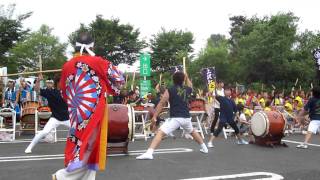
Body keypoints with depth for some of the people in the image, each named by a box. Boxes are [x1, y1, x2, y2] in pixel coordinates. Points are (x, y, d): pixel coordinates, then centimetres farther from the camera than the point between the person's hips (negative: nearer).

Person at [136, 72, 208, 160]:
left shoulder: (170, 90, -1)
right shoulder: (188, 89, 11)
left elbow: (161, 104, -7)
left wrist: (154, 117, -8)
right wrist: (186, 77, 50)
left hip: (175, 118, -5)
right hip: (186, 117, 5)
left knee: (160, 133, -13)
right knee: (192, 131, 34)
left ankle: (149, 153, -30)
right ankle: (204, 148, 46)